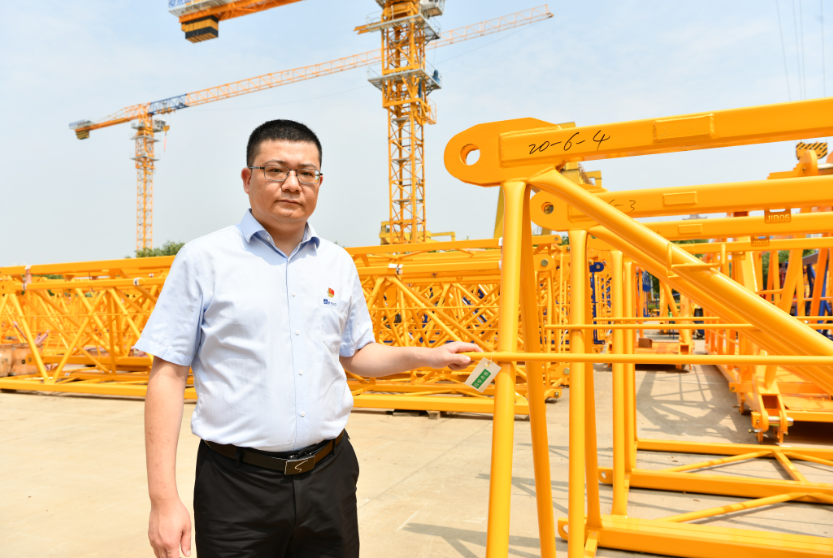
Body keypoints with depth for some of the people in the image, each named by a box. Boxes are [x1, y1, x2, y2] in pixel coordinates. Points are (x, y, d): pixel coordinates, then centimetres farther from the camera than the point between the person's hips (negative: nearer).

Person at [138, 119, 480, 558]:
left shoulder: (339, 263, 6)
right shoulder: (203, 259, -5)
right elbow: (167, 376, -6)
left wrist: (425, 356, 1)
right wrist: (163, 499, -10)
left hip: (329, 474, 4)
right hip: (239, 485, -3)